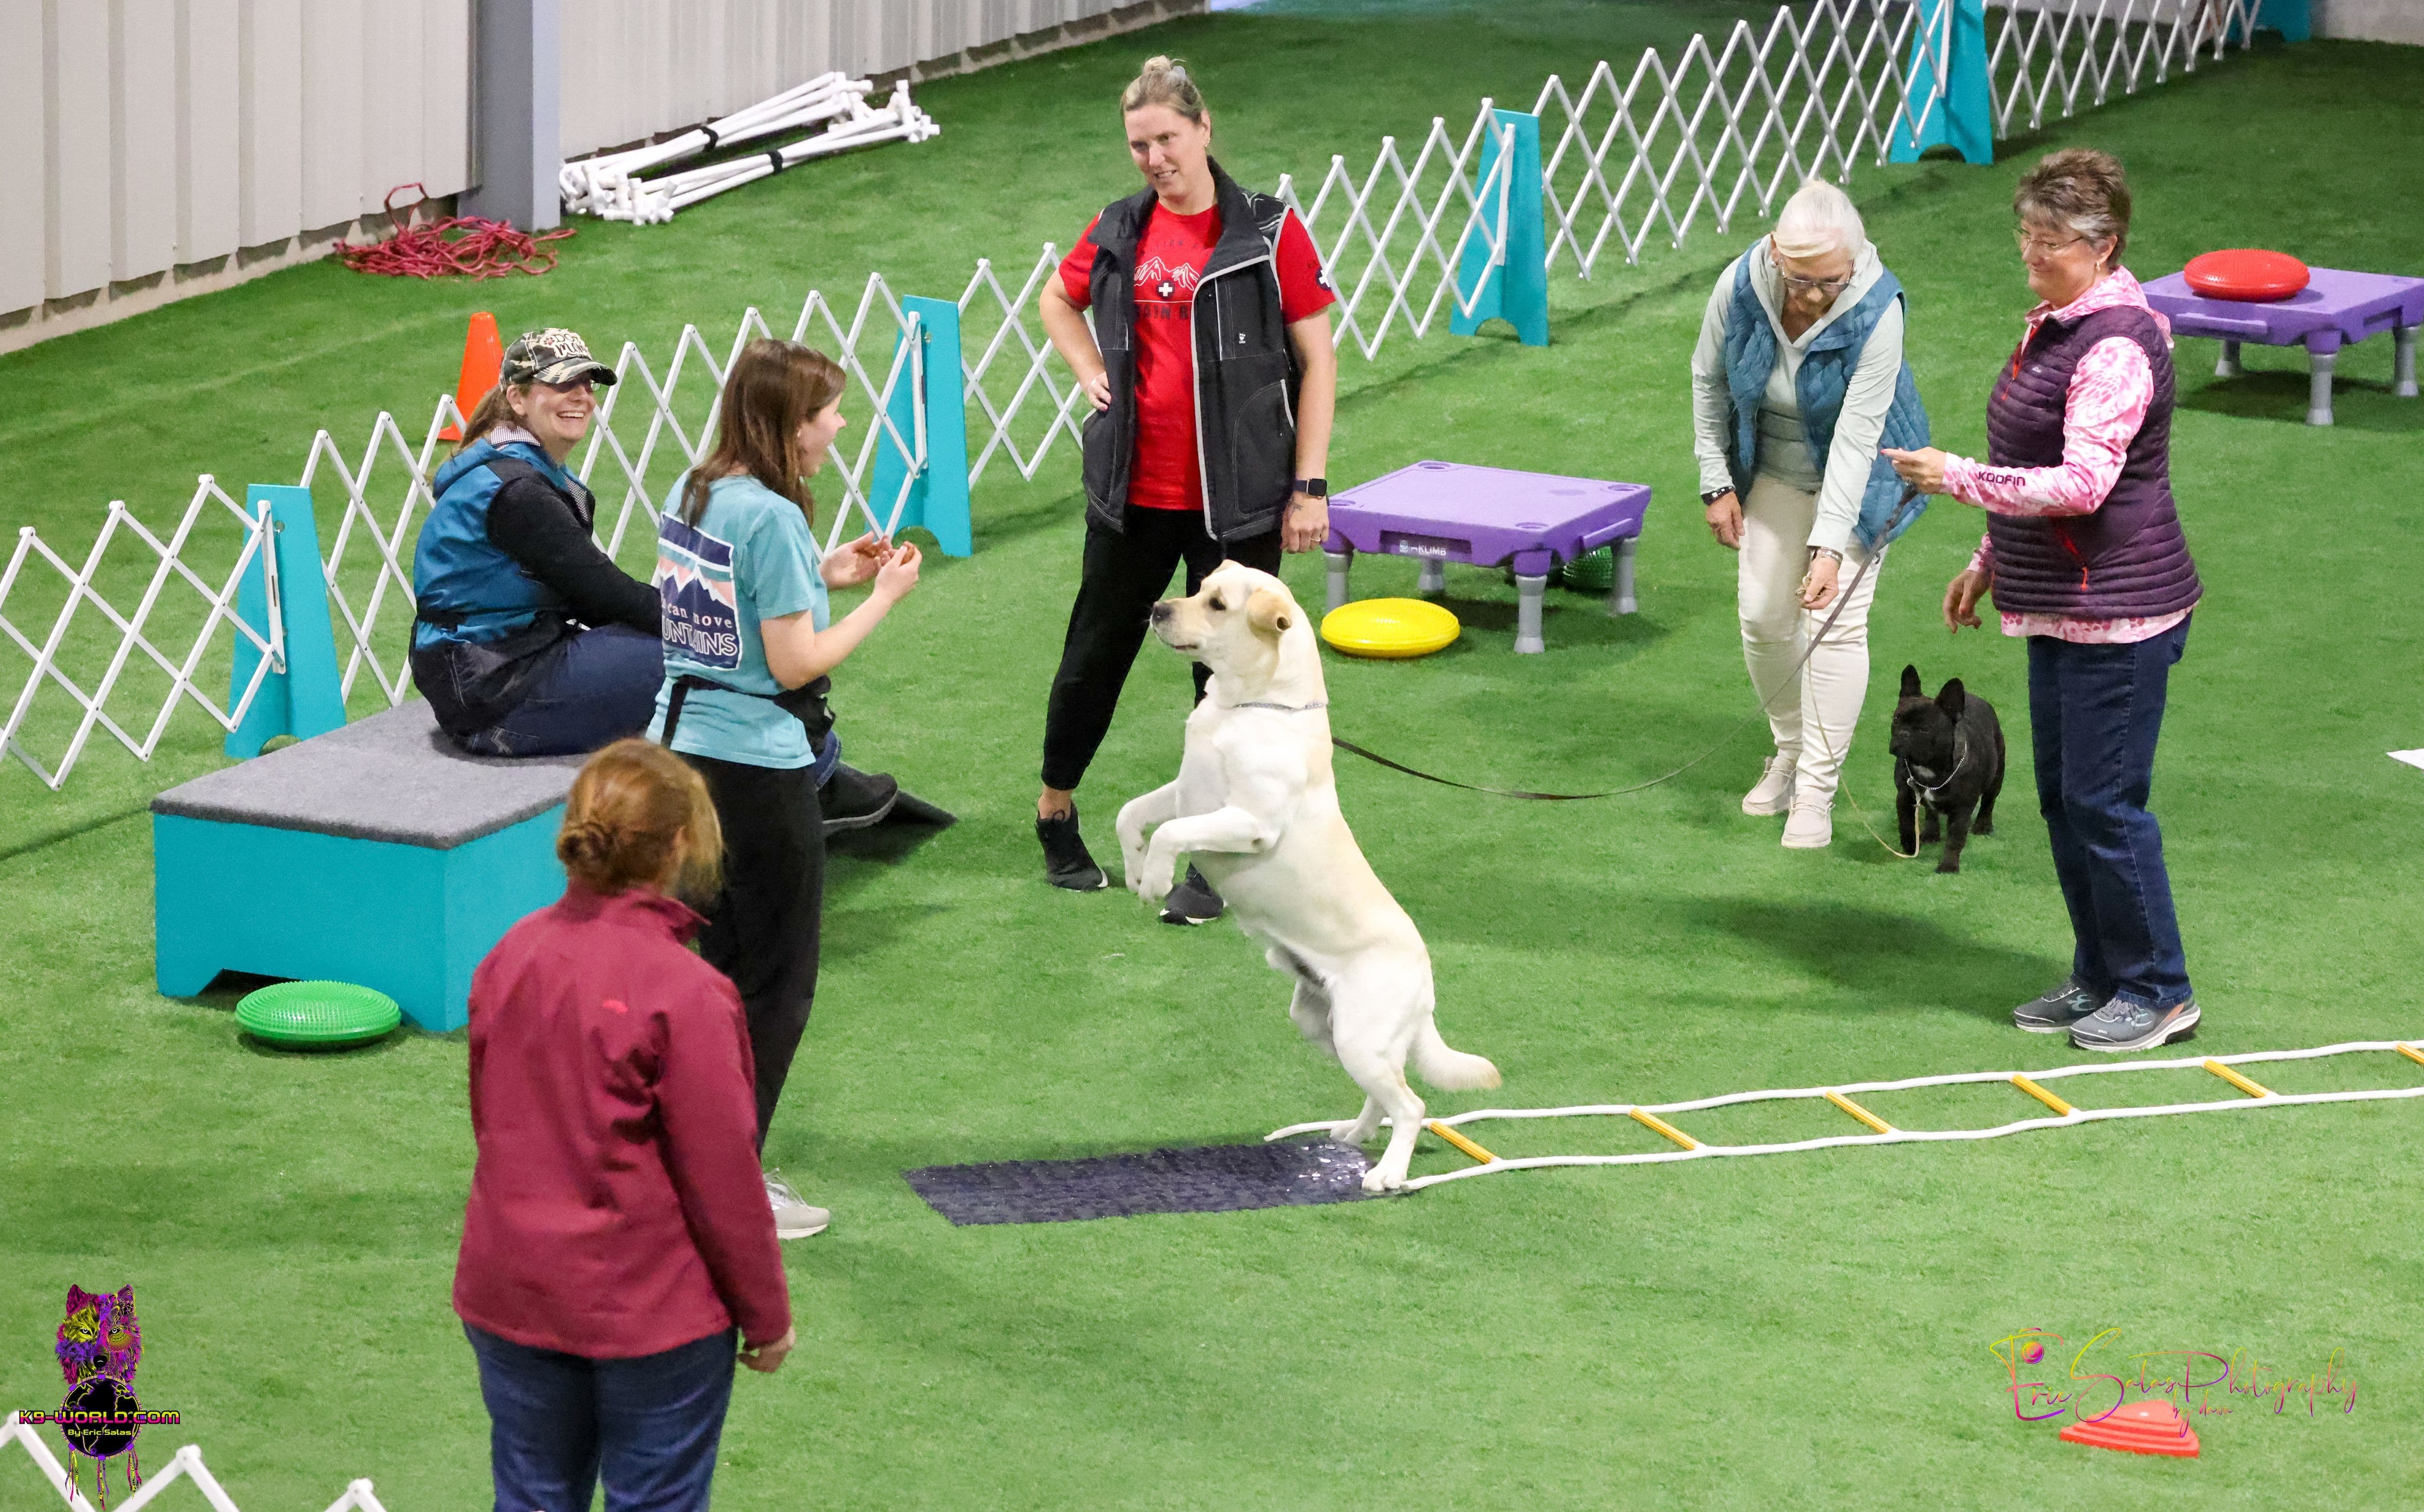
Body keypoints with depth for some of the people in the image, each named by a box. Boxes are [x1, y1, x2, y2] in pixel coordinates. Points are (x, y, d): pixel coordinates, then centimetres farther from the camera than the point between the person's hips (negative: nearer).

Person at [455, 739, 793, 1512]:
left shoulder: (512, 957, -3)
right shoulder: (685, 993, -22)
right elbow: (722, 1178, -16)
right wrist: (767, 1315, -4)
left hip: (510, 1297, 6)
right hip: (651, 1315, -5)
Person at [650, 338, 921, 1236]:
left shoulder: (690, 494, 6)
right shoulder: (772, 518, -20)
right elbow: (795, 663, -20)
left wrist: (823, 576, 12)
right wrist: (883, 597, -9)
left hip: (683, 745, 9)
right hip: (759, 765, -8)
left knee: (723, 962, 18)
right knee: (778, 983, 3)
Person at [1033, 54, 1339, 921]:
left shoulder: (1268, 233, -8)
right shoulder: (1119, 233, 3)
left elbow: (1316, 360, -4)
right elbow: (1058, 303, 23)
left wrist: (1309, 485, -8)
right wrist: (1093, 376, 5)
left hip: (1236, 497, -3)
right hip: (1133, 492, 3)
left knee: (1231, 670, 3)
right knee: (1097, 652, 15)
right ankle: (1055, 811, 35)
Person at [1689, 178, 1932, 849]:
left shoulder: (1877, 310, -33)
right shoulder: (1741, 286, -23)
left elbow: (1857, 435, -33)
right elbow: (1709, 380, -4)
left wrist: (1830, 545, -37)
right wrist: (1717, 483, -2)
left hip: (1856, 473, -4)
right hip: (1774, 467, 4)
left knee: (1837, 622, -9)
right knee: (1762, 613, 3)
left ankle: (1817, 787, -1)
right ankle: (1790, 750, 26)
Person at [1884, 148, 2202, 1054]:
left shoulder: (2116, 347, -20)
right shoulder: (2057, 323, 12)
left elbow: (2082, 483, -27)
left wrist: (1959, 479, -27)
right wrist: (1989, 563, 25)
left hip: (2118, 614, -10)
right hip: (2061, 606, 10)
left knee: (2106, 801, -5)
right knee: (2064, 797, 15)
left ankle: (2158, 992, 7)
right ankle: (2101, 979, 26)